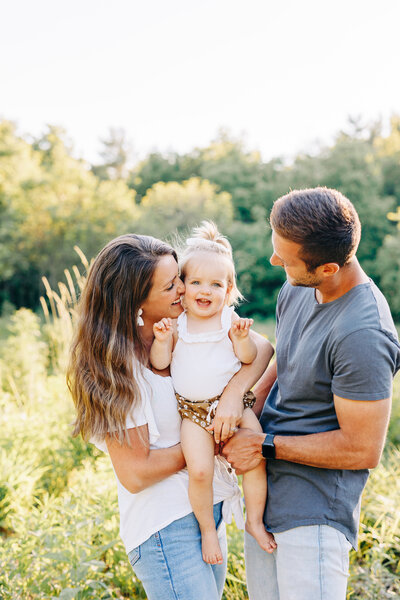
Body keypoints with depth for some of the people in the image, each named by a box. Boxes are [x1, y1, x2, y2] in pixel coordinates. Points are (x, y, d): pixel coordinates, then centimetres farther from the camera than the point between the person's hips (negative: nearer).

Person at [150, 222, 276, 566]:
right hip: (193, 409, 0)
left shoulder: (230, 321, -1)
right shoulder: (175, 324, 1)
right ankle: (207, 529, 11)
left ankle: (255, 520, 12)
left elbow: (250, 359, -3)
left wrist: (242, 338, -22)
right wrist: (162, 340, -18)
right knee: (199, 471, -16)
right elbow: (160, 363, 0)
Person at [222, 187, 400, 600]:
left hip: (314, 511, -8)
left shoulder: (362, 335, -27)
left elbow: (363, 450, -22)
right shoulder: (295, 291, 0)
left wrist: (265, 445, -16)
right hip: (264, 489, 8)